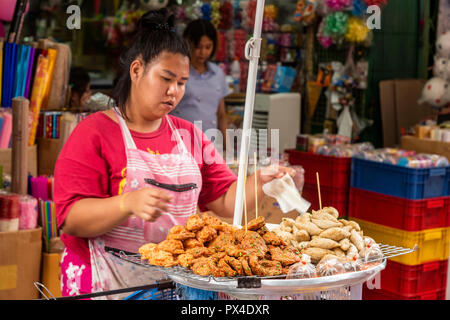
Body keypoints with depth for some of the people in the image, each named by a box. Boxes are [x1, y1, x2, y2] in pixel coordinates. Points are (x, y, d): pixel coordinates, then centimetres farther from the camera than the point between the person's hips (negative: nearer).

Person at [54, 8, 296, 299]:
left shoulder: (190, 136, 15)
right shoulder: (95, 133, -2)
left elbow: (225, 201, 11)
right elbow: (70, 218, -11)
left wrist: (259, 183, -7)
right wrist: (128, 204, -26)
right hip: (109, 283, -5)